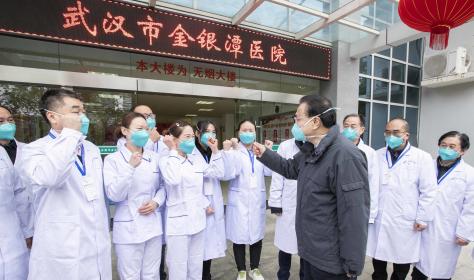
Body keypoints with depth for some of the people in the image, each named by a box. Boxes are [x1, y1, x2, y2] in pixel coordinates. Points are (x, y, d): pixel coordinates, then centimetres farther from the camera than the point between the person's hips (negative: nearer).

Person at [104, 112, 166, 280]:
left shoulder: (154, 158, 2)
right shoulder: (112, 159, -8)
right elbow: (114, 195, -16)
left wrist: (156, 202, -8)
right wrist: (130, 167, -25)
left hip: (153, 225, 4)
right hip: (128, 228, -3)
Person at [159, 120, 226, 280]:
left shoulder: (195, 161, 8)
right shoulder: (166, 160, -9)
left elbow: (218, 173, 10)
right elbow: (173, 180, -29)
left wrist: (215, 150, 4)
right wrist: (172, 151, -21)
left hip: (197, 219, 6)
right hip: (179, 222, -5)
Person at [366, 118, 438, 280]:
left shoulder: (422, 158, -3)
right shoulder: (377, 156, 5)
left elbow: (428, 191, -3)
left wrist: (422, 218, -5)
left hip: (405, 222, -2)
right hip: (378, 219, 2)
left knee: (402, 261, 13)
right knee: (378, 258, 15)